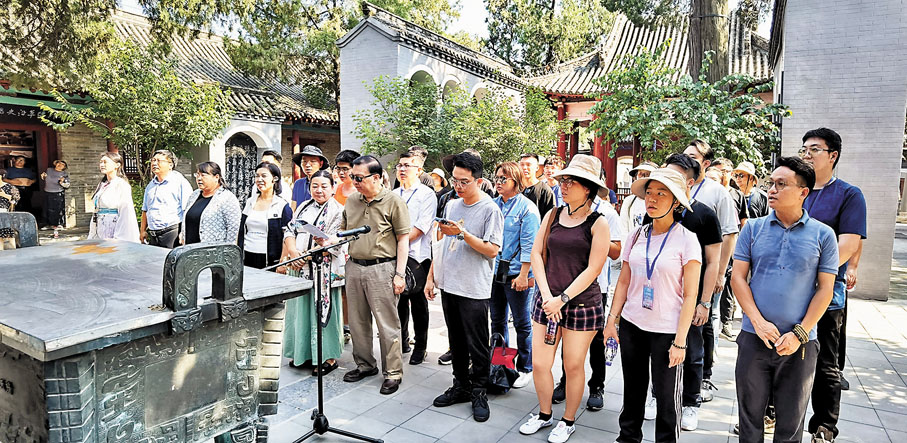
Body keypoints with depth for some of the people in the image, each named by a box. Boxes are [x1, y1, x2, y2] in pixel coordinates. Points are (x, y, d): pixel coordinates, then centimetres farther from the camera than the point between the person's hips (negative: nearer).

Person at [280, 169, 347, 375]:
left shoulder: (338, 211, -4)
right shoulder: (303, 207, 16)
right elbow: (290, 232, 9)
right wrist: (293, 252, -11)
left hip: (324, 271, -6)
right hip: (299, 270, 6)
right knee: (301, 309, 12)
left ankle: (328, 357, 9)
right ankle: (304, 353, 26)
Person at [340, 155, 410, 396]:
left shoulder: (394, 201, -7)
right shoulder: (352, 200, 10)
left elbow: (403, 239, -7)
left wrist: (400, 274, -12)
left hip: (382, 269, -6)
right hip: (354, 266, 6)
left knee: (387, 324, 1)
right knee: (357, 321, 15)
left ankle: (393, 372, 14)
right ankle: (365, 364, 33)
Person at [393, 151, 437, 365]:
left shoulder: (427, 194, -4)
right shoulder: (393, 194, 15)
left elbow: (421, 227, -14)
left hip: (416, 255, -5)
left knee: (418, 302, 3)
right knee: (399, 299, 12)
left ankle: (420, 347, 15)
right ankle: (402, 342, 26)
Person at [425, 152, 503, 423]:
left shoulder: (490, 210, -9)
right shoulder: (451, 206, 11)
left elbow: (491, 250, -16)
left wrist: (462, 233, -23)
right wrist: (431, 277, 13)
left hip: (474, 290, -6)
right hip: (448, 285, 6)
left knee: (477, 345, 3)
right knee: (456, 342, 16)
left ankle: (478, 393, 18)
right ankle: (461, 386, 30)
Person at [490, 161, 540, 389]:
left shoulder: (527, 208, -8)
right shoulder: (493, 205, 10)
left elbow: (529, 245, -12)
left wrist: (523, 275, -17)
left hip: (516, 274, -6)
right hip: (494, 273, 6)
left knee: (522, 323, 5)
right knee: (497, 321, 16)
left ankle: (525, 368, 19)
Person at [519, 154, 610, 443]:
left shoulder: (598, 224, -7)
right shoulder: (552, 216, 5)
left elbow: (593, 269, -11)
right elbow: (536, 254, 4)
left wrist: (563, 299, -14)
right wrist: (546, 295, -7)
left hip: (582, 304, -4)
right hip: (547, 301, 4)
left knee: (573, 366, 9)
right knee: (539, 363, 7)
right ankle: (544, 415, 31)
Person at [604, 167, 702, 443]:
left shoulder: (686, 239, -8)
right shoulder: (637, 236, 5)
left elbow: (690, 295, -9)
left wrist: (680, 342, -13)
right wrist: (612, 320, 4)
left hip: (667, 331, -4)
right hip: (631, 326, 4)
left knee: (667, 396, 6)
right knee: (632, 389, 15)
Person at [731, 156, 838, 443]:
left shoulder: (823, 234, 0)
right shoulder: (753, 228, 2)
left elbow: (825, 289, -2)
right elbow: (738, 277, 0)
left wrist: (800, 334, -11)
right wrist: (759, 322, -11)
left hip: (800, 344, 0)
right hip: (754, 337, 1)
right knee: (750, 415, 12)